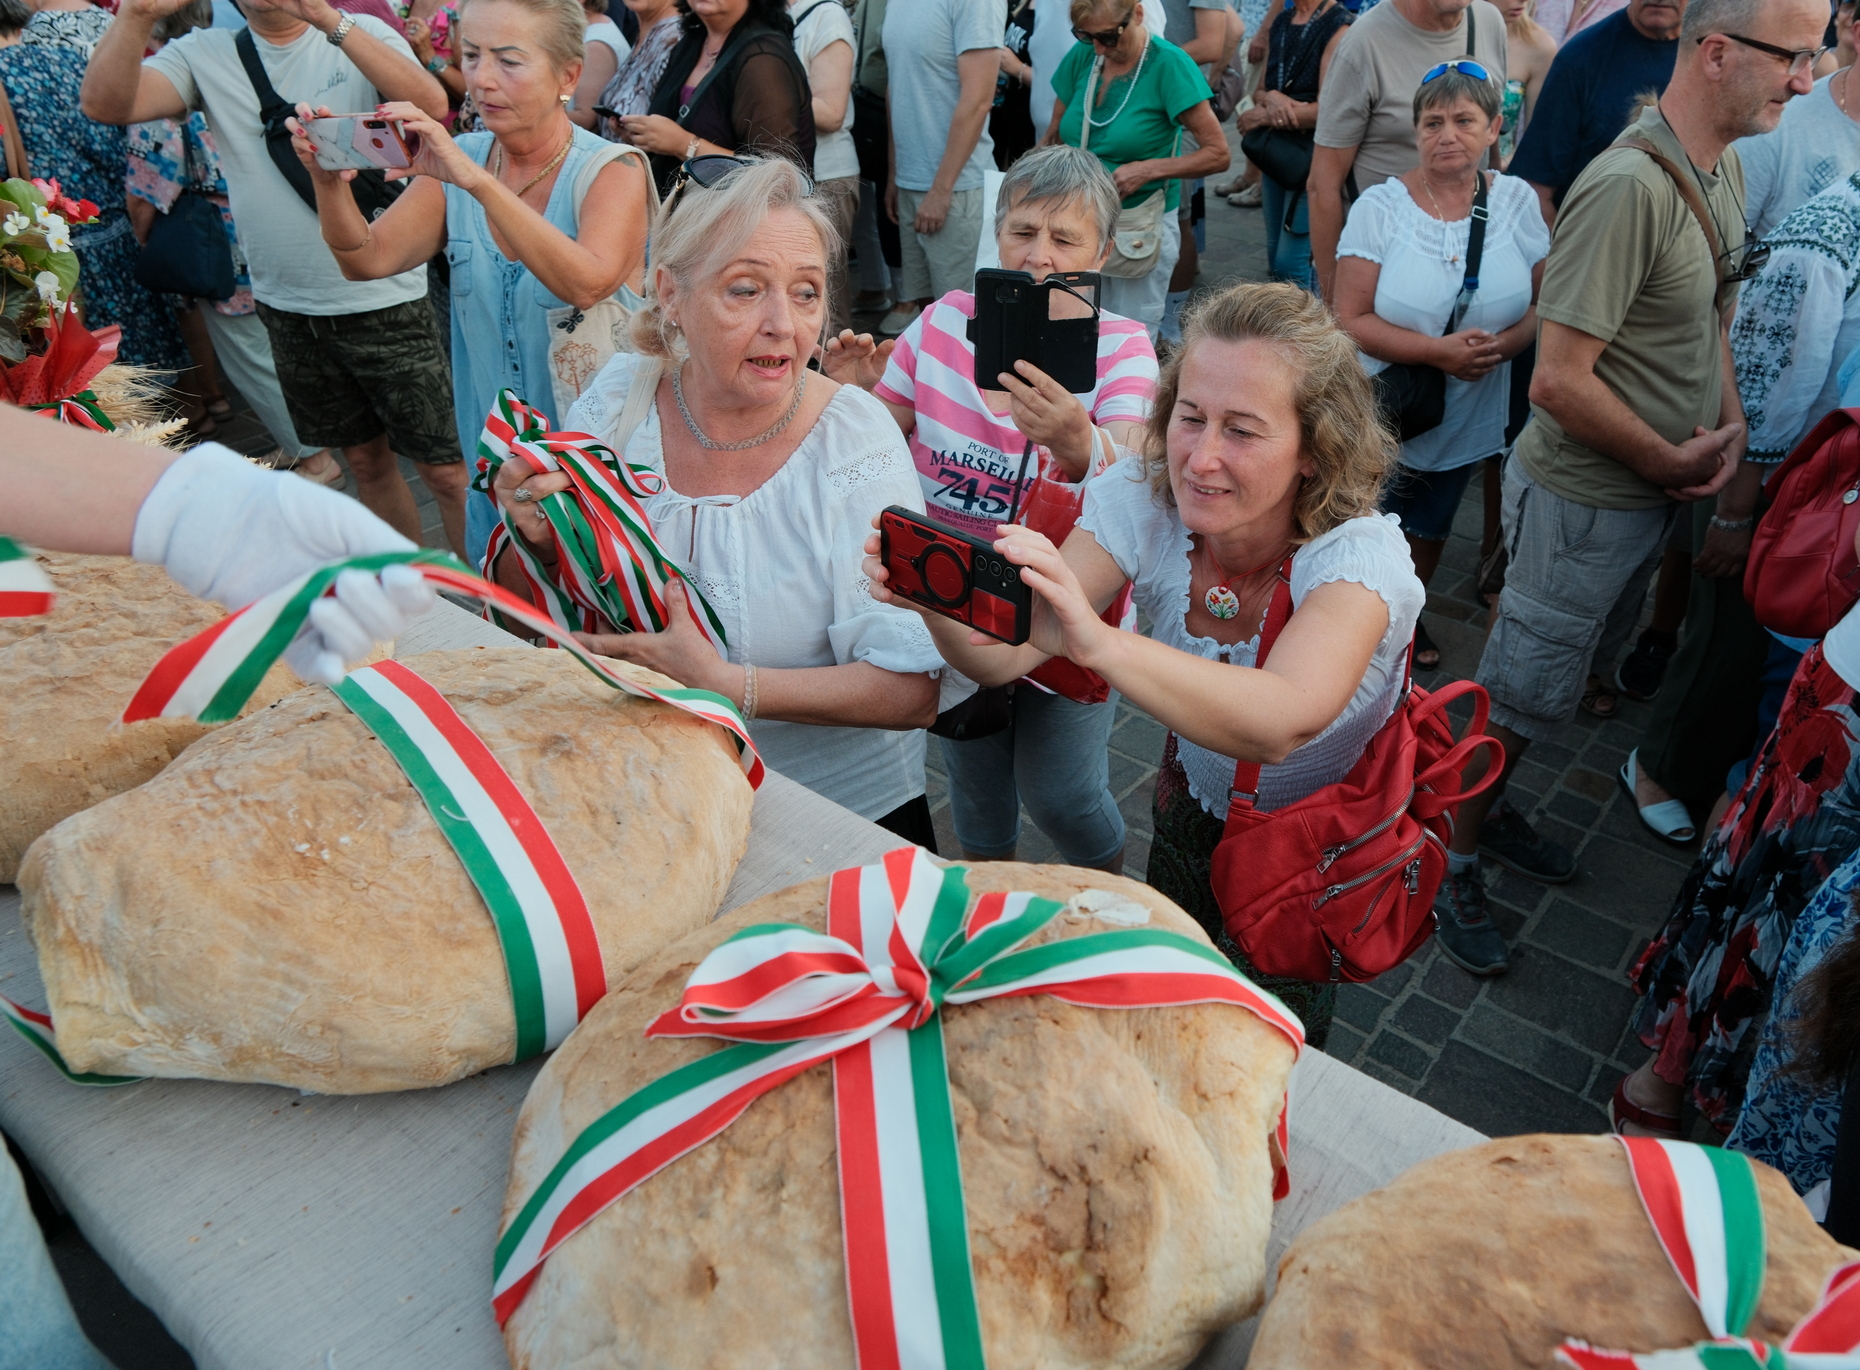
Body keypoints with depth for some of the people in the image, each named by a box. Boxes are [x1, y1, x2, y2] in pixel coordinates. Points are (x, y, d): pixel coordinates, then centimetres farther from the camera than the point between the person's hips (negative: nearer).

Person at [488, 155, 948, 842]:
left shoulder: (856, 438, -16)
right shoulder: (619, 397, -7)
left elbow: (913, 693, -18)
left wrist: (724, 686, -28)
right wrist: (535, 543, -20)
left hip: (839, 804, -2)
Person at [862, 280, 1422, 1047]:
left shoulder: (1359, 553, -33)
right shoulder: (1143, 501, -21)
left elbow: (1281, 720, -54)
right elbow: (1004, 656, -30)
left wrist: (1098, 641, -69)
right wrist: (937, 598, -52)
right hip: (1194, 808, 4)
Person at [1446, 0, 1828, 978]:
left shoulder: (1723, 168, 6)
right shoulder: (1629, 187, -24)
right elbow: (1558, 381, -28)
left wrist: (1730, 423, 3)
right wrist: (1671, 461, -15)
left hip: (1653, 495, 9)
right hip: (1583, 500, -9)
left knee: (1576, 676, 21)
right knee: (1527, 696, 2)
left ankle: (1486, 807, 39)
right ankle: (1452, 853, 20)